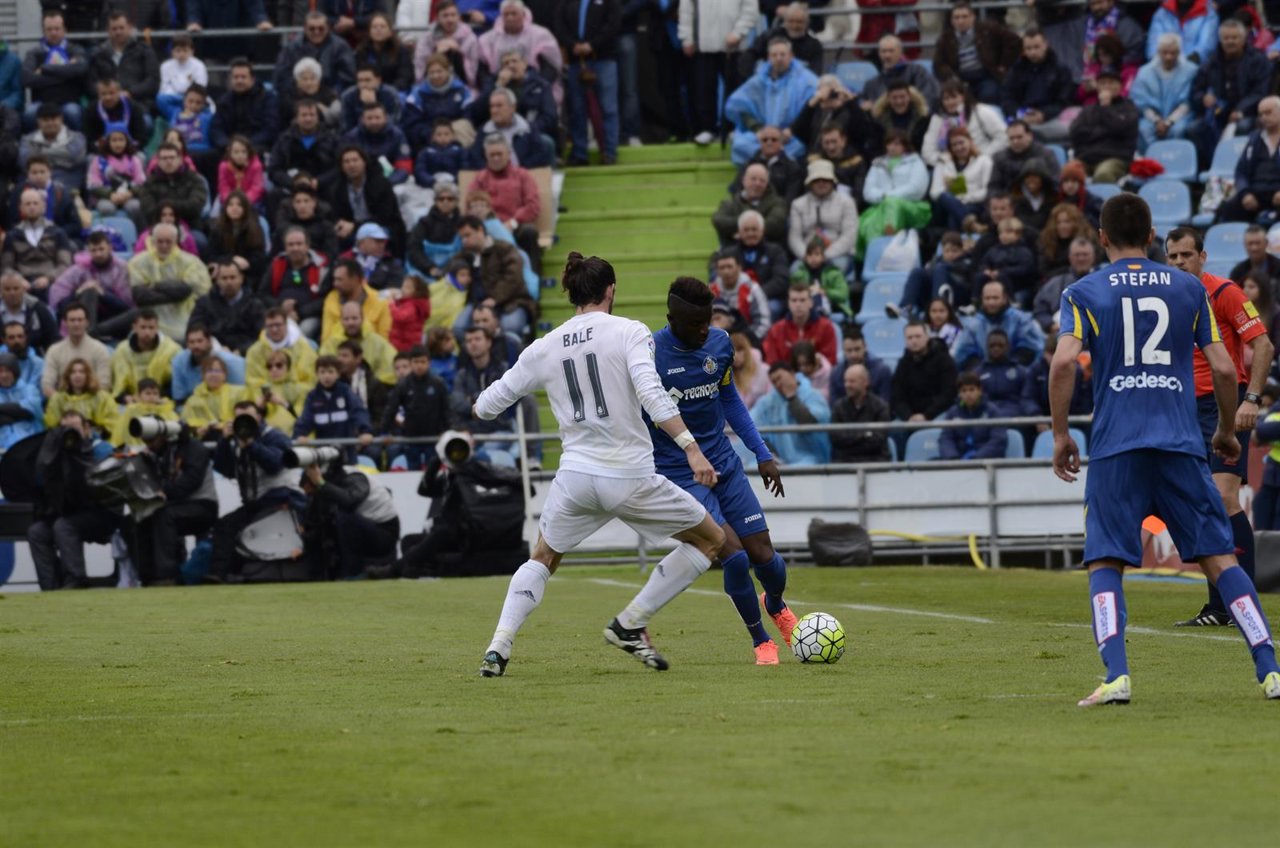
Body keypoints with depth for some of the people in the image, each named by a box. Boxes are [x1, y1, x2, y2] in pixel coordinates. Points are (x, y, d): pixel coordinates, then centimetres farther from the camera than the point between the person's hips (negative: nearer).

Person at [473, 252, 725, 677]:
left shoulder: (544, 348, 7)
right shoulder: (629, 332, -5)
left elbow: (487, 405, 16)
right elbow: (651, 393, -20)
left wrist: (480, 406, 40)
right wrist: (691, 448, -23)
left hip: (575, 476, 4)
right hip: (630, 476, -4)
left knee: (542, 559, 28)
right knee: (711, 539, 14)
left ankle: (497, 650, 9)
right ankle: (629, 625, 10)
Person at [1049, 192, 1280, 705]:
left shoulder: (1084, 293, 5)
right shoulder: (1188, 288, 11)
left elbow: (1064, 362, -10)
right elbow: (1224, 369, 7)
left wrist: (1060, 436, -1)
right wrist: (1227, 432, 22)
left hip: (1115, 449, -2)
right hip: (1181, 445, 2)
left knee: (1105, 563, 2)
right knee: (1219, 557, 5)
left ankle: (1116, 676, -16)